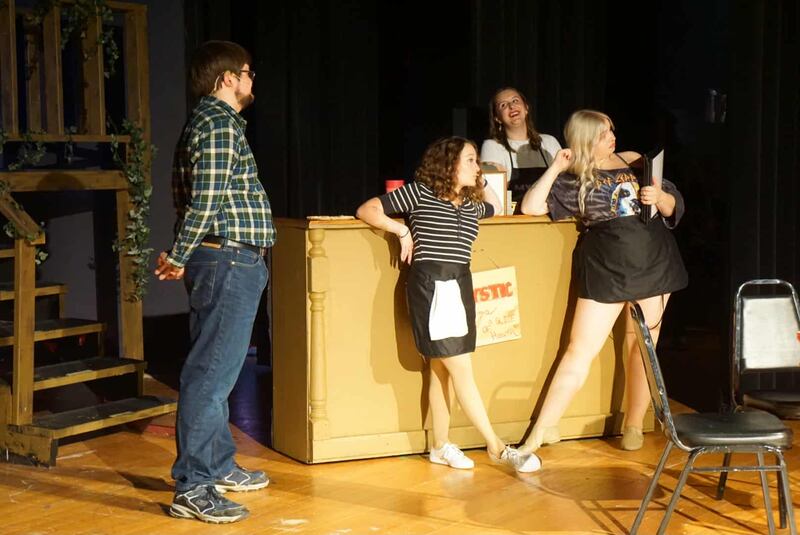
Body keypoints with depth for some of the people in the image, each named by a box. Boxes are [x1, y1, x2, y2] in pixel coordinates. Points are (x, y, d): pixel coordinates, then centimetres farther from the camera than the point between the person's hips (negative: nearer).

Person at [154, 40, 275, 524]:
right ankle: (193, 488, -7)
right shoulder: (221, 125, -13)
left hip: (228, 262, 11)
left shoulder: (207, 121, 19)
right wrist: (179, 258, -10)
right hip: (229, 260, -11)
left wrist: (184, 257, 14)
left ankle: (219, 466, 28)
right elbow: (205, 199, -19)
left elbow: (187, 194, 17)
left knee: (215, 368, 16)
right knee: (212, 372, -9)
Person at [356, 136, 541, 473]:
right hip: (430, 285, -7)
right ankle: (497, 448, -6)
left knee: (441, 369, 10)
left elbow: (496, 207, 38)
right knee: (461, 369, -8)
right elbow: (365, 210, 1)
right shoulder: (419, 193, -2)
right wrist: (402, 230, -10)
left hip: (460, 285, 7)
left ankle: (441, 446, 17)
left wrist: (480, 181, 24)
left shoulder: (471, 204, 16)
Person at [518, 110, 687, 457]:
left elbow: (674, 208, 12)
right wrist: (555, 168, -9)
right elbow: (531, 207, -8)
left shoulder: (635, 162, 9)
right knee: (580, 350, -5)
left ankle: (634, 425, 23)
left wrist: (659, 199, -10)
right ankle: (543, 429, 1)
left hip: (654, 264, 3)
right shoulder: (573, 181, 2)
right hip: (604, 270, -3)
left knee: (642, 348, 8)